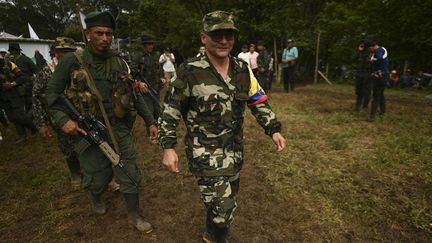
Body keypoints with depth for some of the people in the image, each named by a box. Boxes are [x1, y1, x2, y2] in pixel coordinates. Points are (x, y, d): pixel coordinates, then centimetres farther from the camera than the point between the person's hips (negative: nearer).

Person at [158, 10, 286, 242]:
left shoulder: (243, 69, -1)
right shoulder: (189, 72, -15)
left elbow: (259, 102, 8)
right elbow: (170, 110, -8)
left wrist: (274, 129, -1)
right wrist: (168, 147, -11)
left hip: (234, 149, 6)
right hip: (205, 152, -5)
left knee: (227, 199, 23)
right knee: (221, 207, -5)